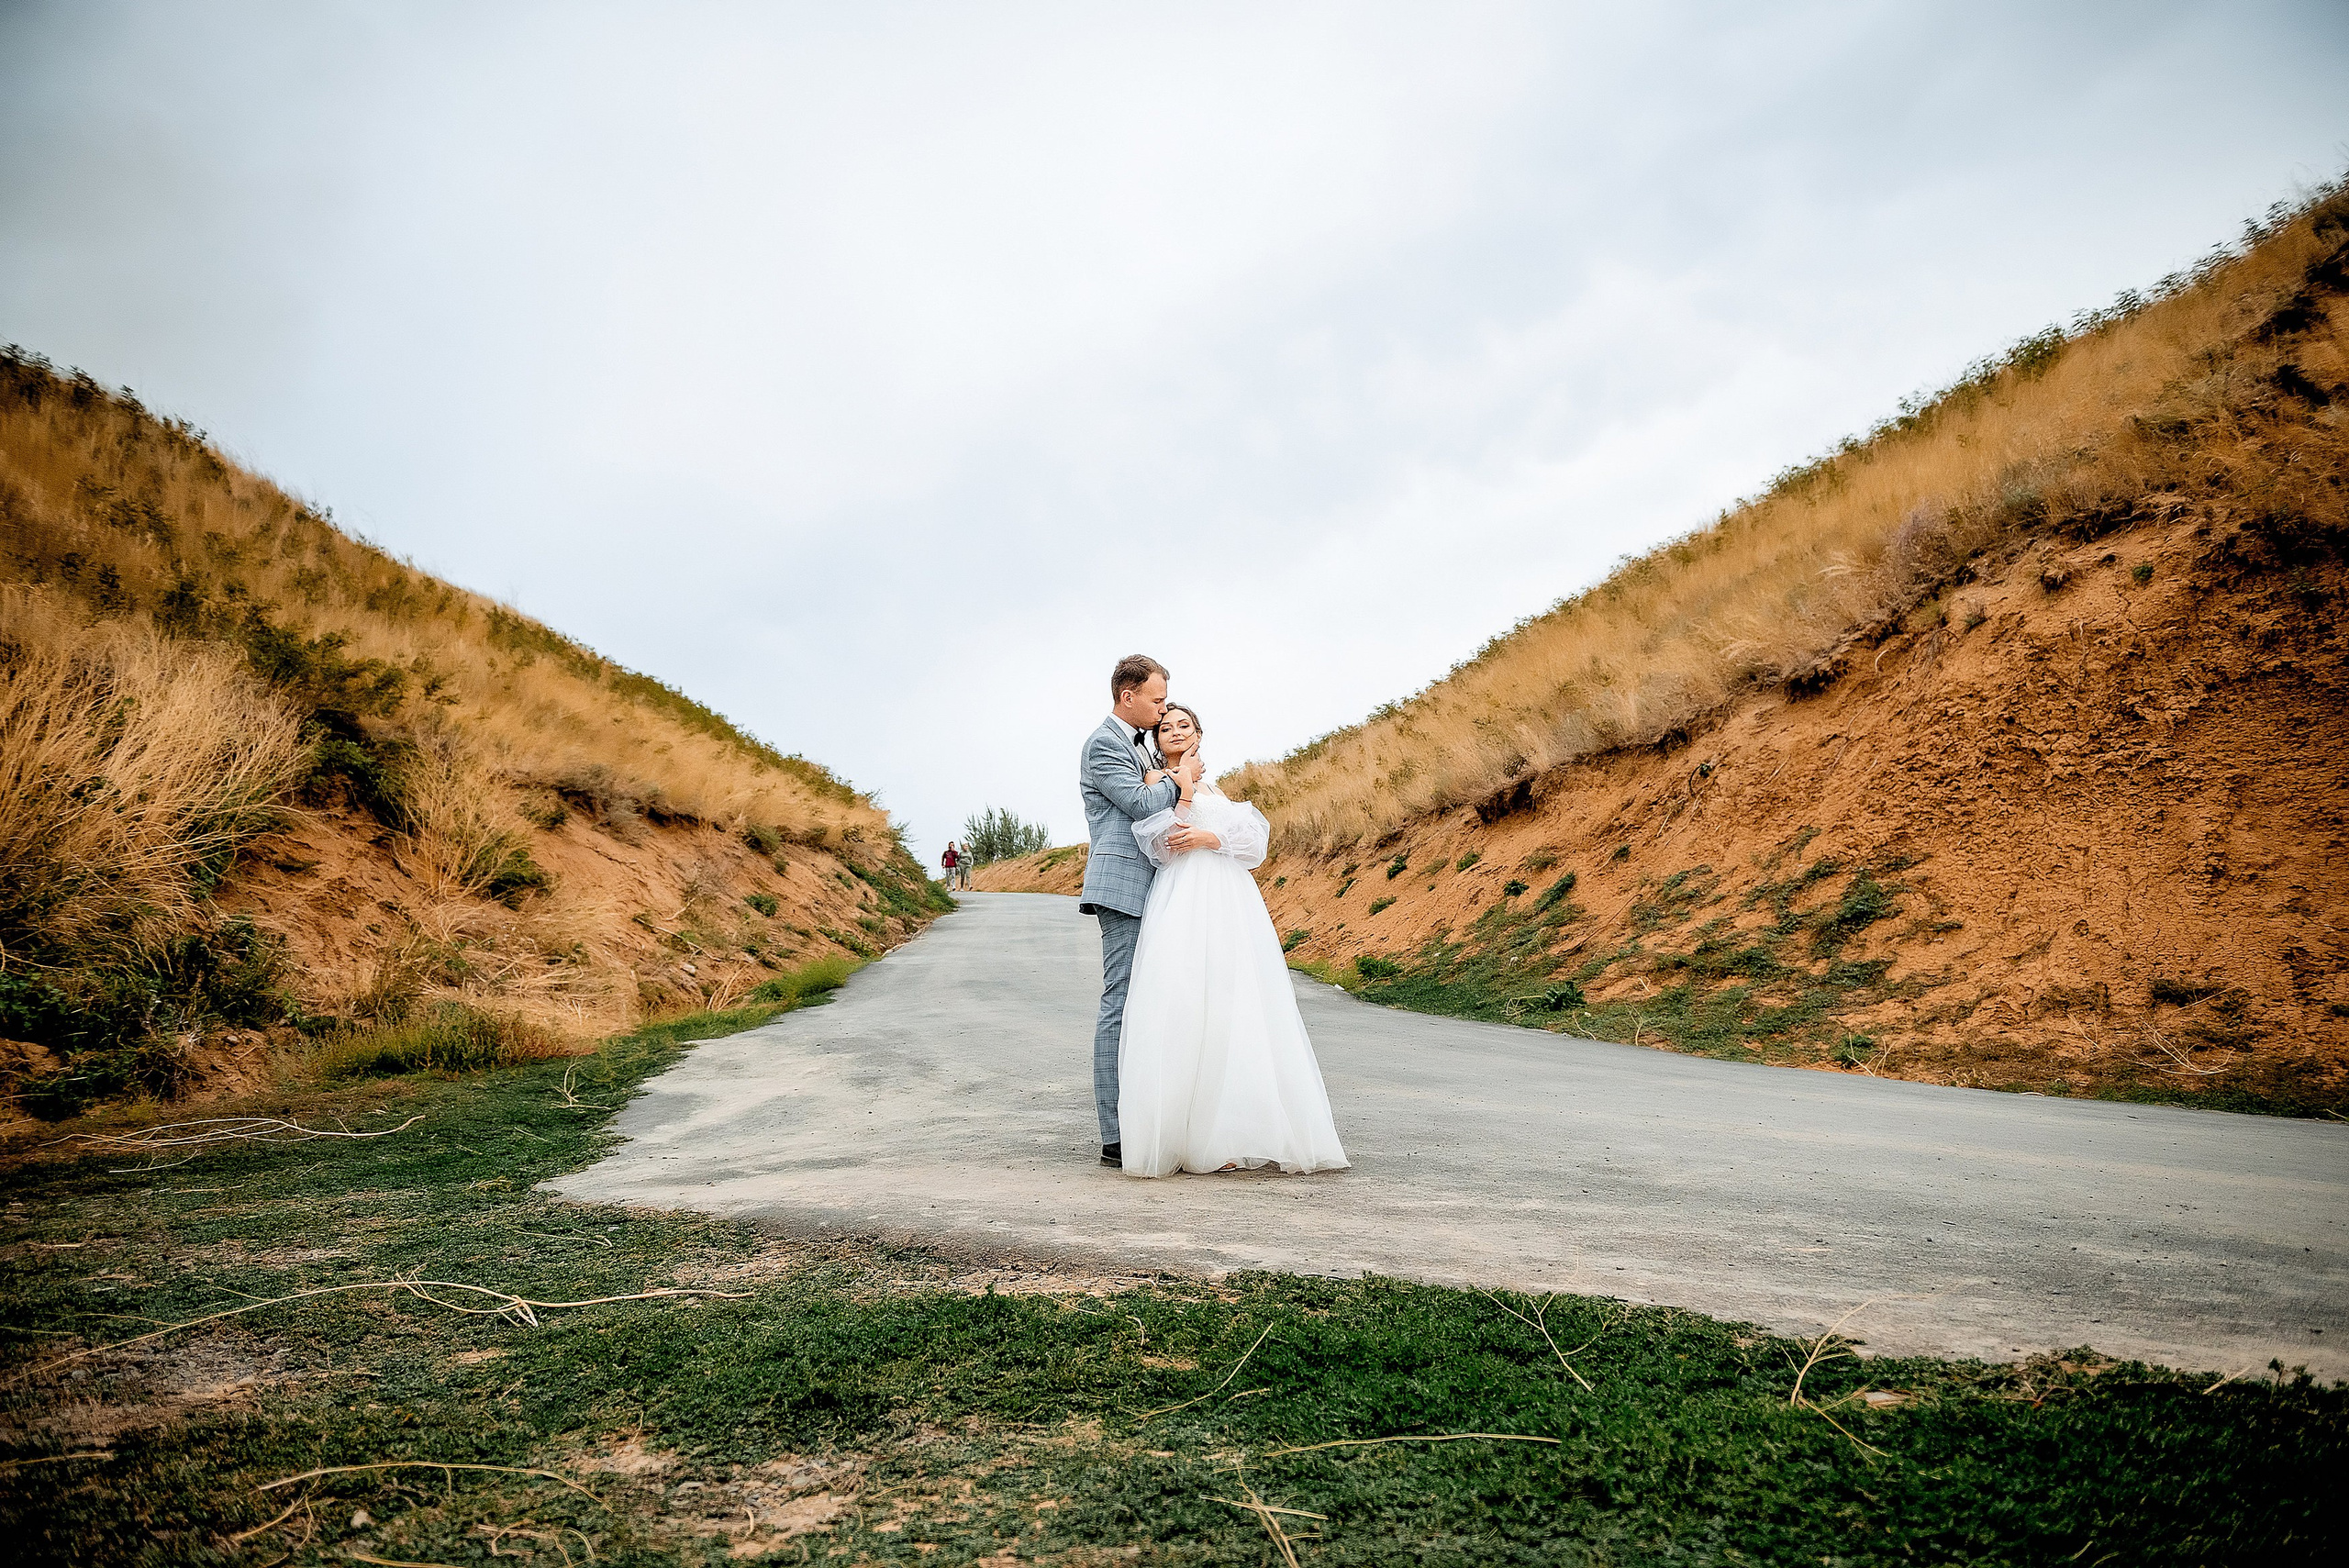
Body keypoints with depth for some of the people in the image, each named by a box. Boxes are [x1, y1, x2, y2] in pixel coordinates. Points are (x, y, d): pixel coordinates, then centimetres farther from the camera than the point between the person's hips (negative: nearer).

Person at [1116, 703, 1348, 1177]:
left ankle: (1236, 1132, 2)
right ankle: (1189, 1138, -13)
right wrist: (1184, 786, -5)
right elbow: (1164, 846, -7)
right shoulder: (1156, 779, 8)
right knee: (1186, 1009, -13)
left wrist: (1210, 838, -7)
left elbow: (1255, 838, 10)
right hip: (1185, 902, -6)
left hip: (1232, 904, 6)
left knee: (1235, 1009, -1)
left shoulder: (1213, 789, 25)